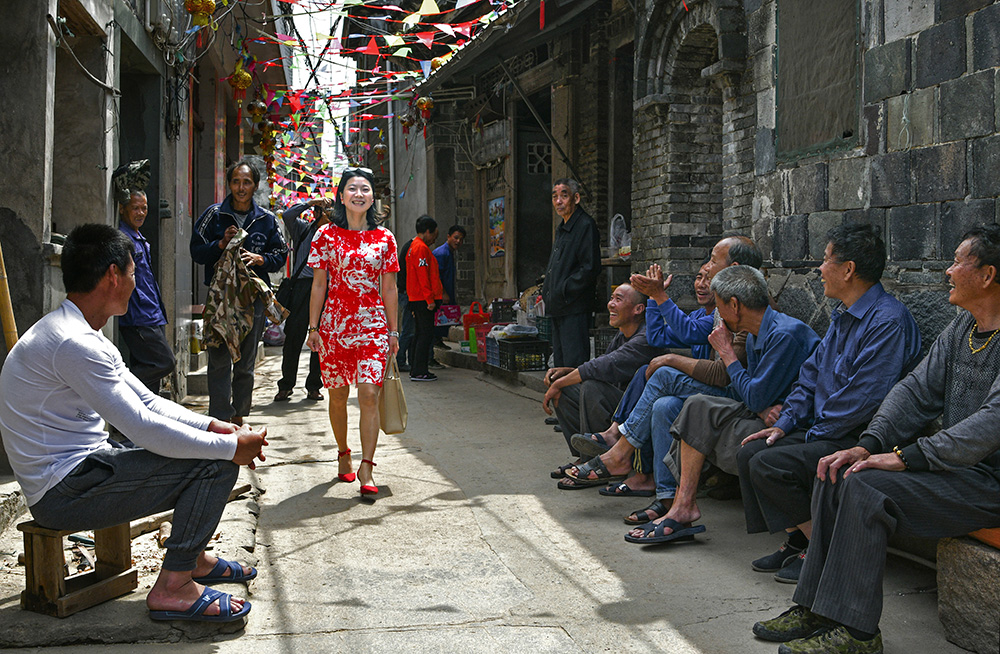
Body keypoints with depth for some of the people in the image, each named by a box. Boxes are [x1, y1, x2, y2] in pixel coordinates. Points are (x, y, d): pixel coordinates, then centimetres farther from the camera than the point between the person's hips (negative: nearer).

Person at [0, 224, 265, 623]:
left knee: (212, 445, 16)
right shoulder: (72, 343, -23)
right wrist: (232, 447, -16)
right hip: (64, 493, -11)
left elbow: (147, 402, 15)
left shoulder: (83, 336, 13)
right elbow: (143, 428, -25)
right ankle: (172, 588, -11)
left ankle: (191, 559, 25)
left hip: (79, 470, 11)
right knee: (214, 463, -17)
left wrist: (212, 426, 2)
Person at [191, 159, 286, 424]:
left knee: (246, 362, 10)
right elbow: (197, 252, 3)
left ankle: (239, 416, 22)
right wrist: (222, 243, -13)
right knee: (219, 360, -8)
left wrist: (260, 259, -10)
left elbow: (280, 254, 10)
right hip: (221, 294, -2)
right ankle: (220, 419, -6)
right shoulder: (214, 215, 3)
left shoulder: (266, 219, 8)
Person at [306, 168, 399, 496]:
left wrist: (393, 332, 6)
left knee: (369, 394, -11)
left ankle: (365, 470, -11)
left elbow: (389, 289, 8)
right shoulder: (327, 235, 4)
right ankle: (343, 454, 31)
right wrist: (313, 327, 1)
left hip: (372, 326, -1)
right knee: (338, 395, 10)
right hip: (335, 324, 1)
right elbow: (318, 285, 5)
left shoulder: (384, 238, 5)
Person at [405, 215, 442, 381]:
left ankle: (415, 369, 18)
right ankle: (419, 372, -9)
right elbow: (423, 276, -20)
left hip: (416, 299, 11)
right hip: (424, 299, -11)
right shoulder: (421, 248, -14)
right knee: (426, 334, -8)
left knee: (420, 333, 14)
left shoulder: (414, 246, 19)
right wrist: (430, 299, -20)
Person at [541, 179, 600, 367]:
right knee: (559, 361, 13)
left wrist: (563, 291, -16)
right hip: (558, 309, 10)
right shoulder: (562, 229, 19)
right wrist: (547, 290, 12)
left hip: (574, 308, -10)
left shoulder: (586, 226, -11)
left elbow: (590, 268, -17)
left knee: (574, 362, -10)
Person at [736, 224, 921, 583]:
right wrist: (785, 423, 8)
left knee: (768, 465, -21)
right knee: (749, 453, 1)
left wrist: (814, 433, -14)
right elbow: (811, 374, 20)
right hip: (824, 431, 10)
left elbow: (864, 399, -24)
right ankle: (797, 541, 6)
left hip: (858, 440, -10)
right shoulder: (844, 316, 14)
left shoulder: (888, 321, -20)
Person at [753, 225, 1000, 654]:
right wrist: (869, 445, -6)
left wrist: (906, 456, -26)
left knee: (866, 486, -26)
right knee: (836, 475, -5)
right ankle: (815, 607, -2)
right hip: (954, 462, 9)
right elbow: (917, 390, 9)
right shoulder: (962, 326, 13)